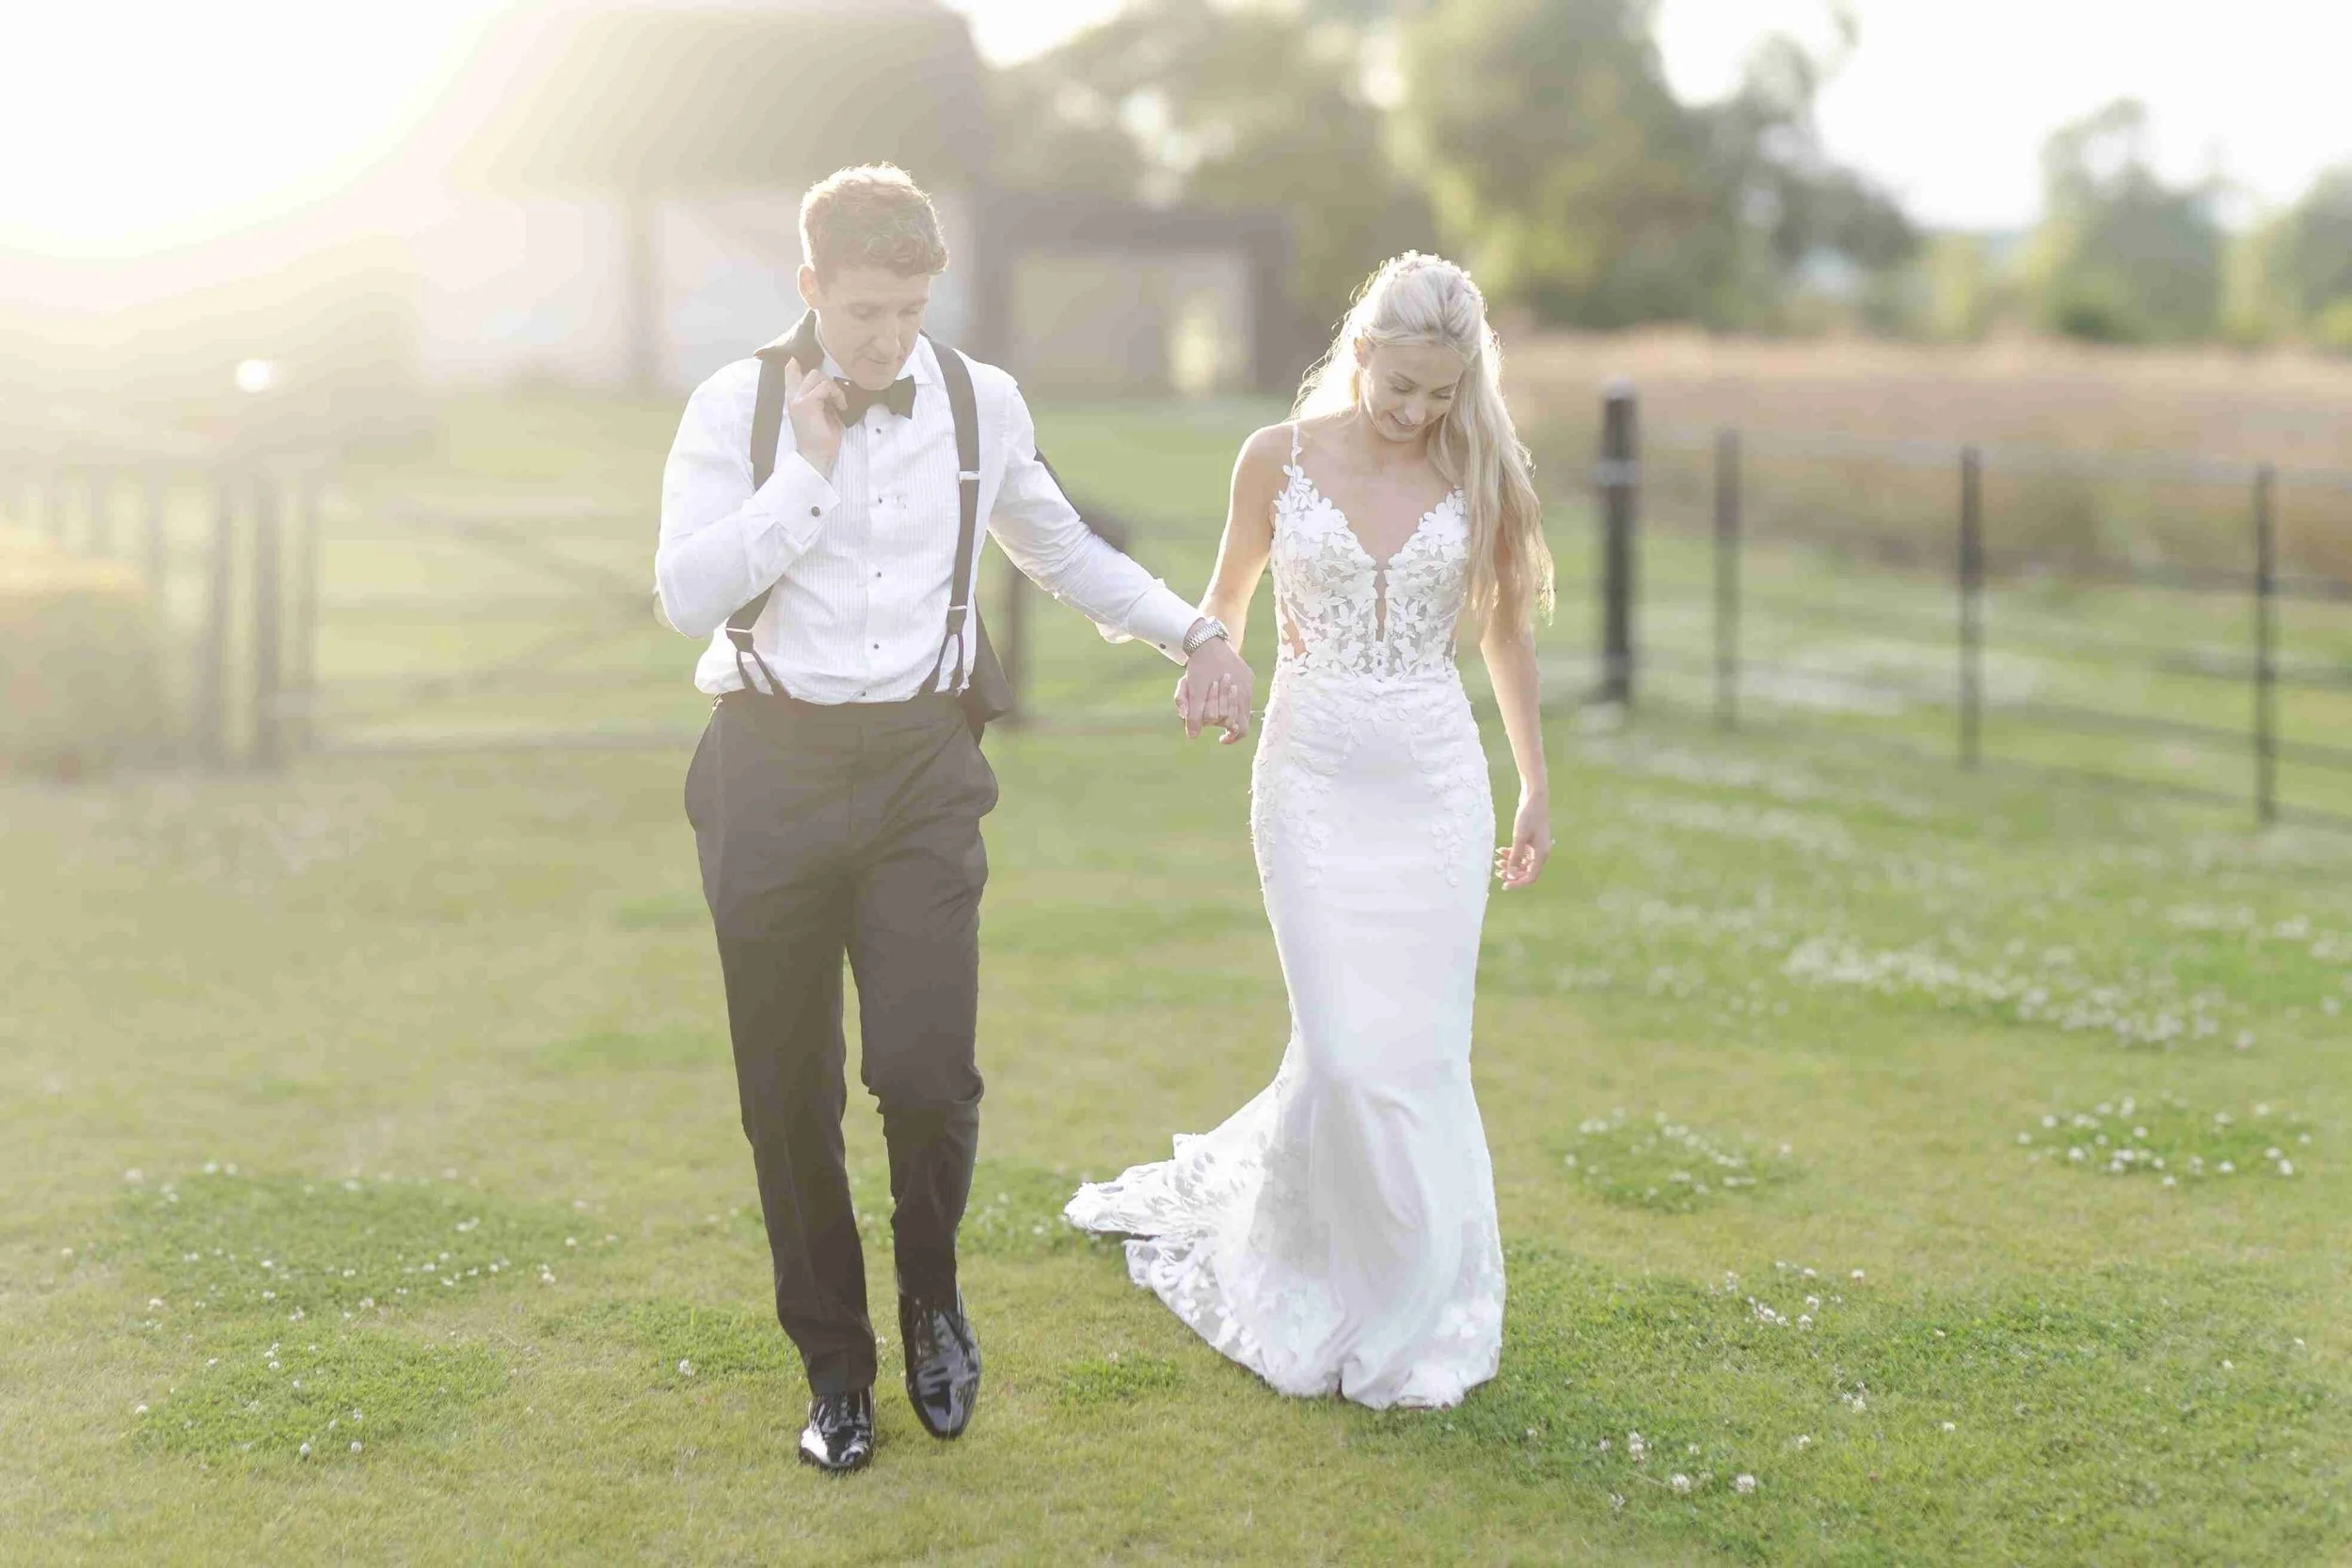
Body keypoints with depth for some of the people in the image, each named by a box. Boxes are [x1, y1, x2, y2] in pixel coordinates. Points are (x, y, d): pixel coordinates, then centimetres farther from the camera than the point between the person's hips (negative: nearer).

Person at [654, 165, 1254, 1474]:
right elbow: (688, 595, -11)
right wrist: (809, 464, -15)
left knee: (927, 1073, -13)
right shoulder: (739, 406, -2)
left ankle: (933, 1288, 19)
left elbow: (1060, 547, 22)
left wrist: (1194, 631, 14)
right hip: (773, 774, 0)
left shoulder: (983, 402, 5)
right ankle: (835, 1368, 25)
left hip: (922, 772, 1)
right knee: (791, 1099, 6)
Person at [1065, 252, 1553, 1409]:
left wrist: (1535, 787, 16)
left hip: (1437, 781, 2)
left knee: (1424, 1052, 2)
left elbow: (1505, 628, 12)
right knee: (1345, 1051, -8)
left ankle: (1416, 1294, 20)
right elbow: (1229, 592, 12)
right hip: (1314, 777, -1)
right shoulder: (1279, 458, -2)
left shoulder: (1477, 471, 1)